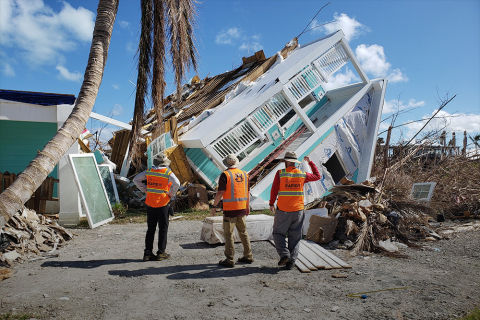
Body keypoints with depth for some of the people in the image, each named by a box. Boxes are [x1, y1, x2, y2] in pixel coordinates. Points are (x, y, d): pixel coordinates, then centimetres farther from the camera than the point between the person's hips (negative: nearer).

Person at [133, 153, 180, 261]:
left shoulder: (148, 171, 5)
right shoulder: (168, 173, -9)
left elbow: (136, 179, 12)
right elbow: (176, 183, -24)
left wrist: (145, 189, 9)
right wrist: (171, 194, -10)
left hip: (150, 204, 4)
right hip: (163, 204, -4)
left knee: (150, 229, 13)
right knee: (163, 229, 7)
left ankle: (148, 252, 14)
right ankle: (161, 253, 10)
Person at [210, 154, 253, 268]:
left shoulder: (225, 175, -10)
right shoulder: (244, 174, 8)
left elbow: (220, 193, -13)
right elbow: (248, 192, 12)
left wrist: (214, 206, -4)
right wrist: (247, 207, 22)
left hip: (230, 209, -6)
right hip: (242, 208, 6)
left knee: (229, 234, 2)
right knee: (243, 232, 17)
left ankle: (229, 260, 7)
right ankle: (248, 256, 24)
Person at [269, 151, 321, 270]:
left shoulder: (280, 173, -7)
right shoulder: (302, 175, 2)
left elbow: (274, 190, -5)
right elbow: (317, 176, 19)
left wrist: (271, 204, 9)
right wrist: (310, 162, 28)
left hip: (283, 211, -3)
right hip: (298, 210, 3)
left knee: (278, 233, 11)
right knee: (295, 237, 10)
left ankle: (284, 255, -6)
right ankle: (291, 261, 9)